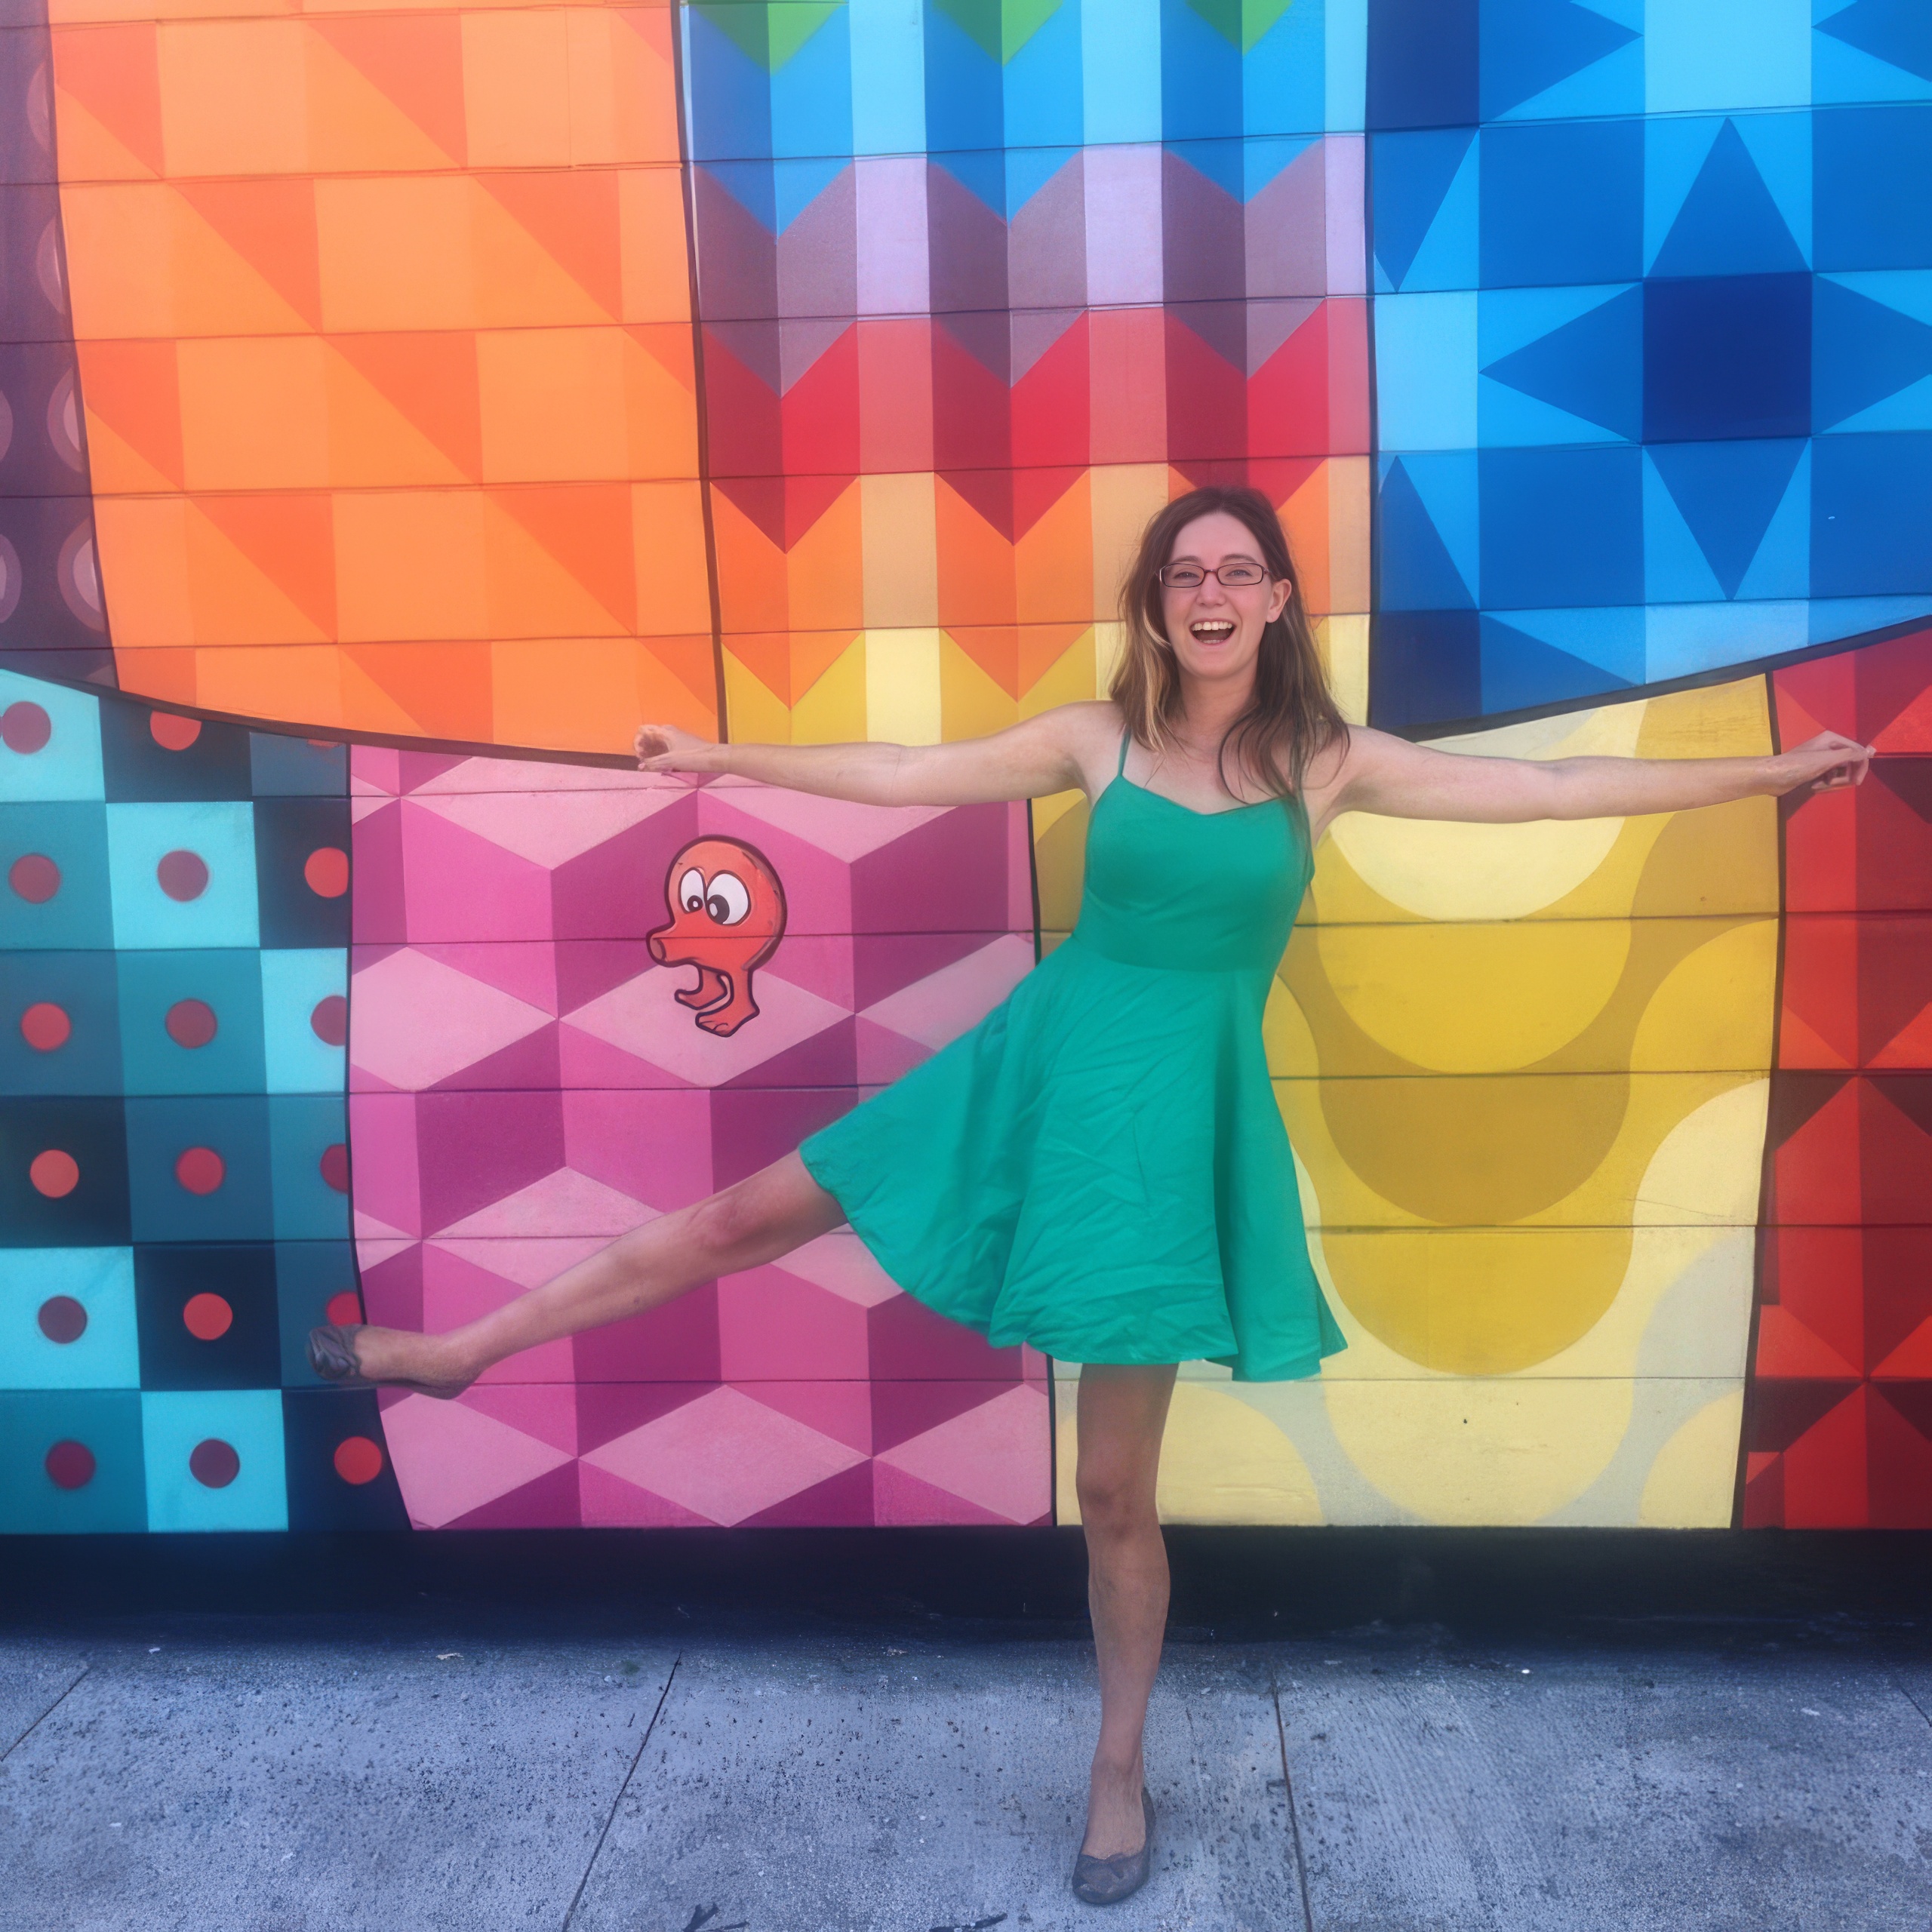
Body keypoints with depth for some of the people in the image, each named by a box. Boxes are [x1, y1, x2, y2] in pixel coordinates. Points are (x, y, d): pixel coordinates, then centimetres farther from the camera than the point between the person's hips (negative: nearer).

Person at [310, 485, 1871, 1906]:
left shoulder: (1328, 763, -2)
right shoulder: (1098, 739, 1)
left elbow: (1549, 789, -3)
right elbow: (907, 775, 3)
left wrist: (1766, 773, -4)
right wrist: (725, 758, 3)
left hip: (1178, 1106, -2)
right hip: (1046, 1065, 2)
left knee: (1116, 1482, 5)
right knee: (753, 1214, 5)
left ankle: (1121, 1773, 27)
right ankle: (458, 1350, 23)